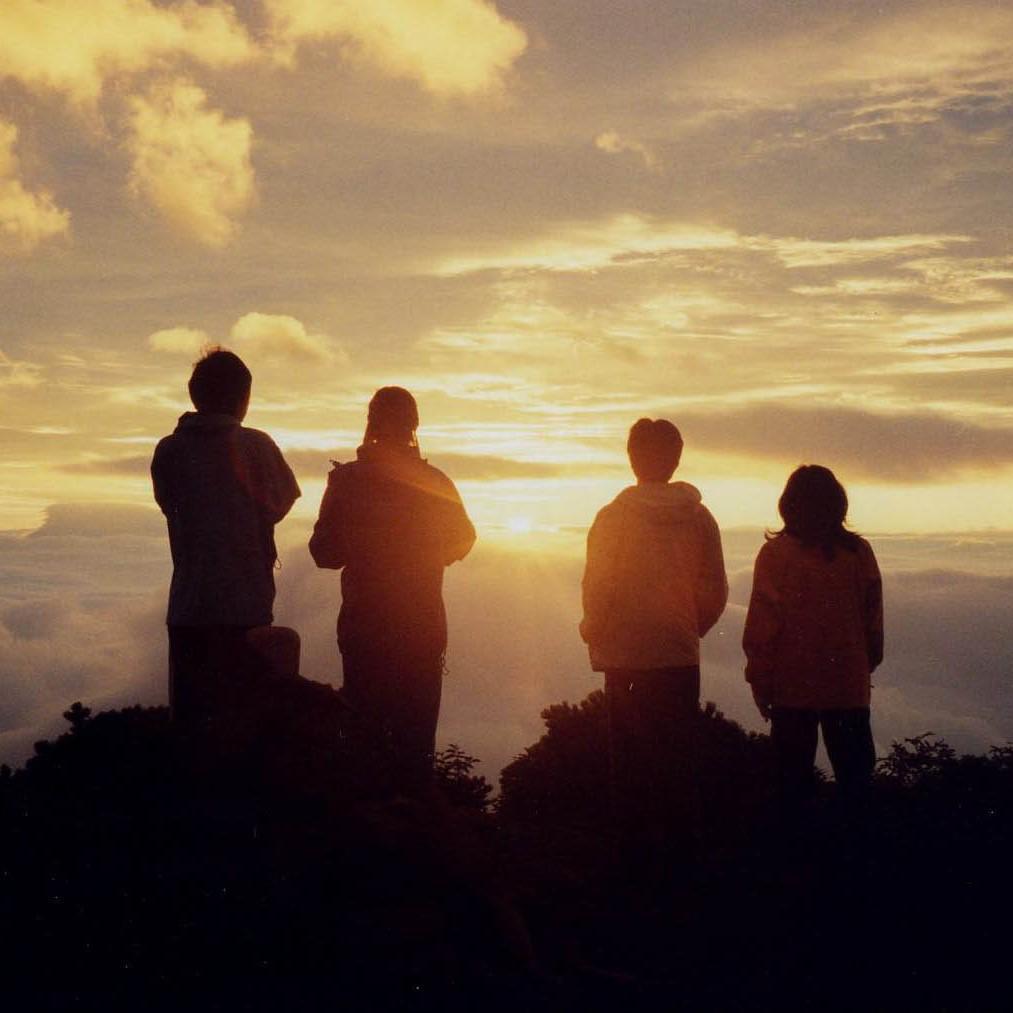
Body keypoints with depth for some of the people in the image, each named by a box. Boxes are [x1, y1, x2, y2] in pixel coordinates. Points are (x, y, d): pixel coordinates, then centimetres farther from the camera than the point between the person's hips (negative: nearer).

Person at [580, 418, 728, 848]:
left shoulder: (614, 517, -8)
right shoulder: (699, 517, 0)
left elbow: (597, 588, -8)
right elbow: (715, 592, 2)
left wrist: (594, 634, 8)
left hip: (626, 656, -2)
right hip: (681, 656, 2)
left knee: (629, 760, 6)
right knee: (677, 757, 9)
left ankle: (632, 831, 8)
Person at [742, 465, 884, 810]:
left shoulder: (776, 554, -9)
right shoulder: (859, 552, -1)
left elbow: (761, 625, -9)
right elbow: (873, 620, 6)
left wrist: (759, 681, 0)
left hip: (793, 688, -2)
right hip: (850, 687, 2)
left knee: (794, 780, 7)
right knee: (855, 780, 11)